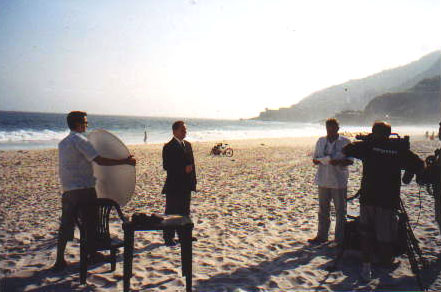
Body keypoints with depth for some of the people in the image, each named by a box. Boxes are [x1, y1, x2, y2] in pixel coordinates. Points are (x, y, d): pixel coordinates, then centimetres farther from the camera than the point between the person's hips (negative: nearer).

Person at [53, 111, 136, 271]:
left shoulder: (63, 142, 14)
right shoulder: (80, 140, -12)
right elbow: (100, 161, -19)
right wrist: (125, 161, -15)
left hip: (68, 190, 7)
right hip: (84, 189, -7)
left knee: (66, 225, 11)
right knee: (90, 223, 7)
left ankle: (59, 260, 13)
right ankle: (92, 254, 19)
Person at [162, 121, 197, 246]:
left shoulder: (188, 144, 13)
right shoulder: (169, 147, -10)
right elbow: (166, 166, -16)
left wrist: (193, 181, 10)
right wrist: (183, 169, -20)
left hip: (186, 185, 7)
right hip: (174, 185, -7)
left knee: (185, 211, 14)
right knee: (171, 212, 1)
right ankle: (169, 237, 9)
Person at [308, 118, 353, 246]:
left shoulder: (345, 142, -3)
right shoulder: (321, 141, 8)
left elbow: (350, 160, -5)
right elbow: (314, 159, 10)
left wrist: (338, 162, -22)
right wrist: (319, 160, -13)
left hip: (339, 182, -4)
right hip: (323, 181, 4)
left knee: (340, 211, 5)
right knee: (323, 210, 13)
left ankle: (340, 238, 16)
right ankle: (322, 235, 25)